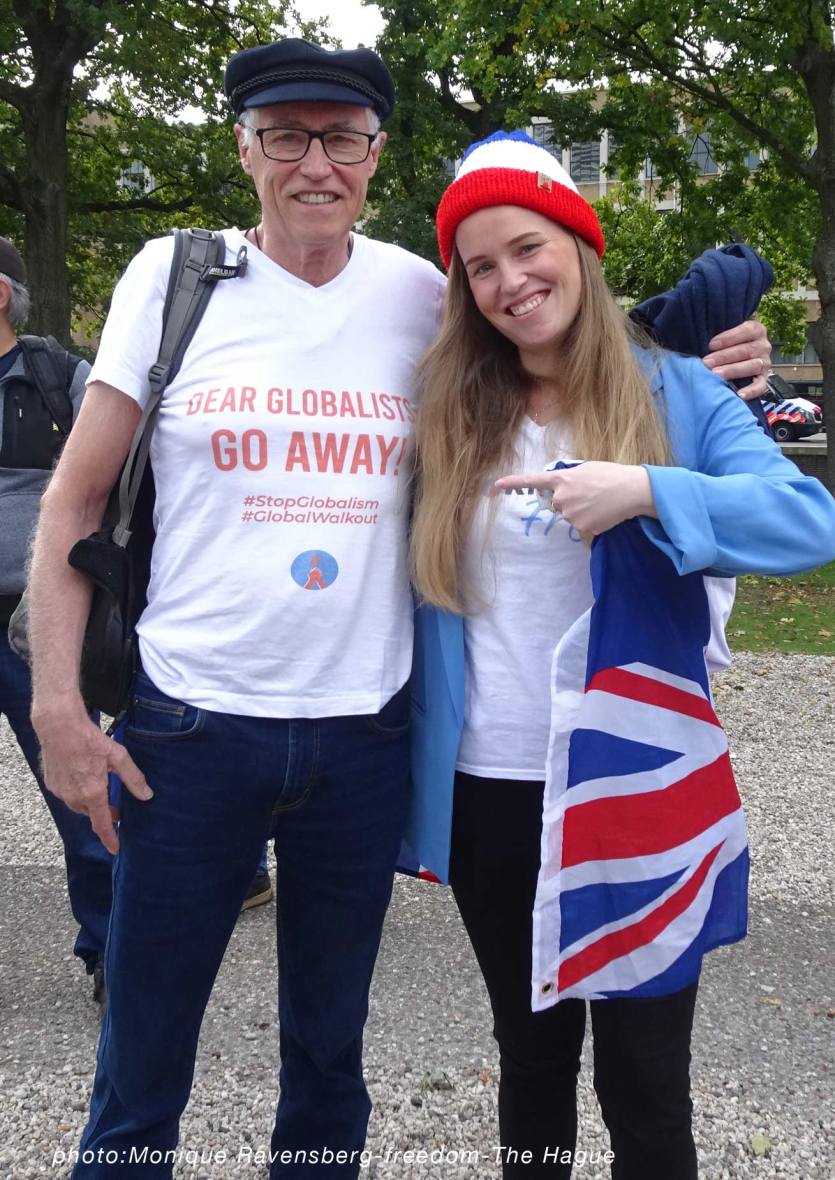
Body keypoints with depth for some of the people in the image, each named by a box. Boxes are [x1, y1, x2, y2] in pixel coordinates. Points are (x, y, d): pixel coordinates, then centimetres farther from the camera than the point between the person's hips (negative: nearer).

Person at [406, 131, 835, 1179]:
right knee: (528, 1052, 19)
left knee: (645, 1086, 6)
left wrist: (647, 491, -28)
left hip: (633, 795, -3)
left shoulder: (674, 393, -3)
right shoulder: (448, 414, 4)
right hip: (484, 795, 3)